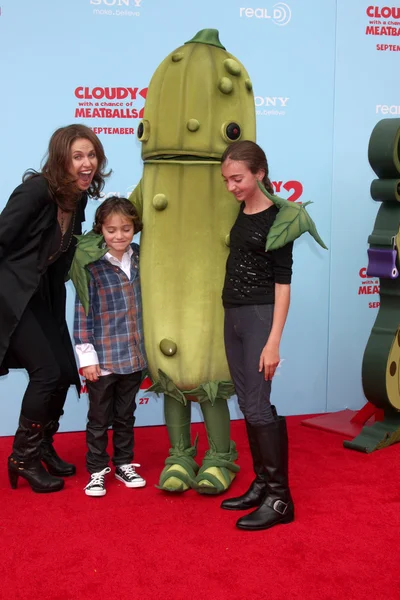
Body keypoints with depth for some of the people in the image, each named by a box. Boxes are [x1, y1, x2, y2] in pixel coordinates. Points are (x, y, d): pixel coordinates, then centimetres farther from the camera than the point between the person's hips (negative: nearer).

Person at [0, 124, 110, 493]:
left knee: (66, 372, 5)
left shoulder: (79, 198, 4)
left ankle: (43, 446, 28)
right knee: (47, 372, -11)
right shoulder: (37, 189, -19)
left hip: (45, 295, 8)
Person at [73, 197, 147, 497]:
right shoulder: (91, 266, -12)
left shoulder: (139, 258, 2)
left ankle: (124, 464, 33)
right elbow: (82, 312, -11)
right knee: (99, 419, 9)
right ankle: (97, 470, 24)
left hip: (134, 356, 4)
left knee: (126, 415, 18)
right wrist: (87, 355, -12)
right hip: (102, 359, -4)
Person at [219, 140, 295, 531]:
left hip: (260, 317, -7)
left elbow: (282, 282, -14)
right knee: (247, 406, 10)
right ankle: (262, 484, 22)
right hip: (232, 316, 7)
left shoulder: (277, 219, -11)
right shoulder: (239, 213, 10)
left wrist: (274, 341, -18)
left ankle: (280, 498, 3)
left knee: (259, 407, -6)